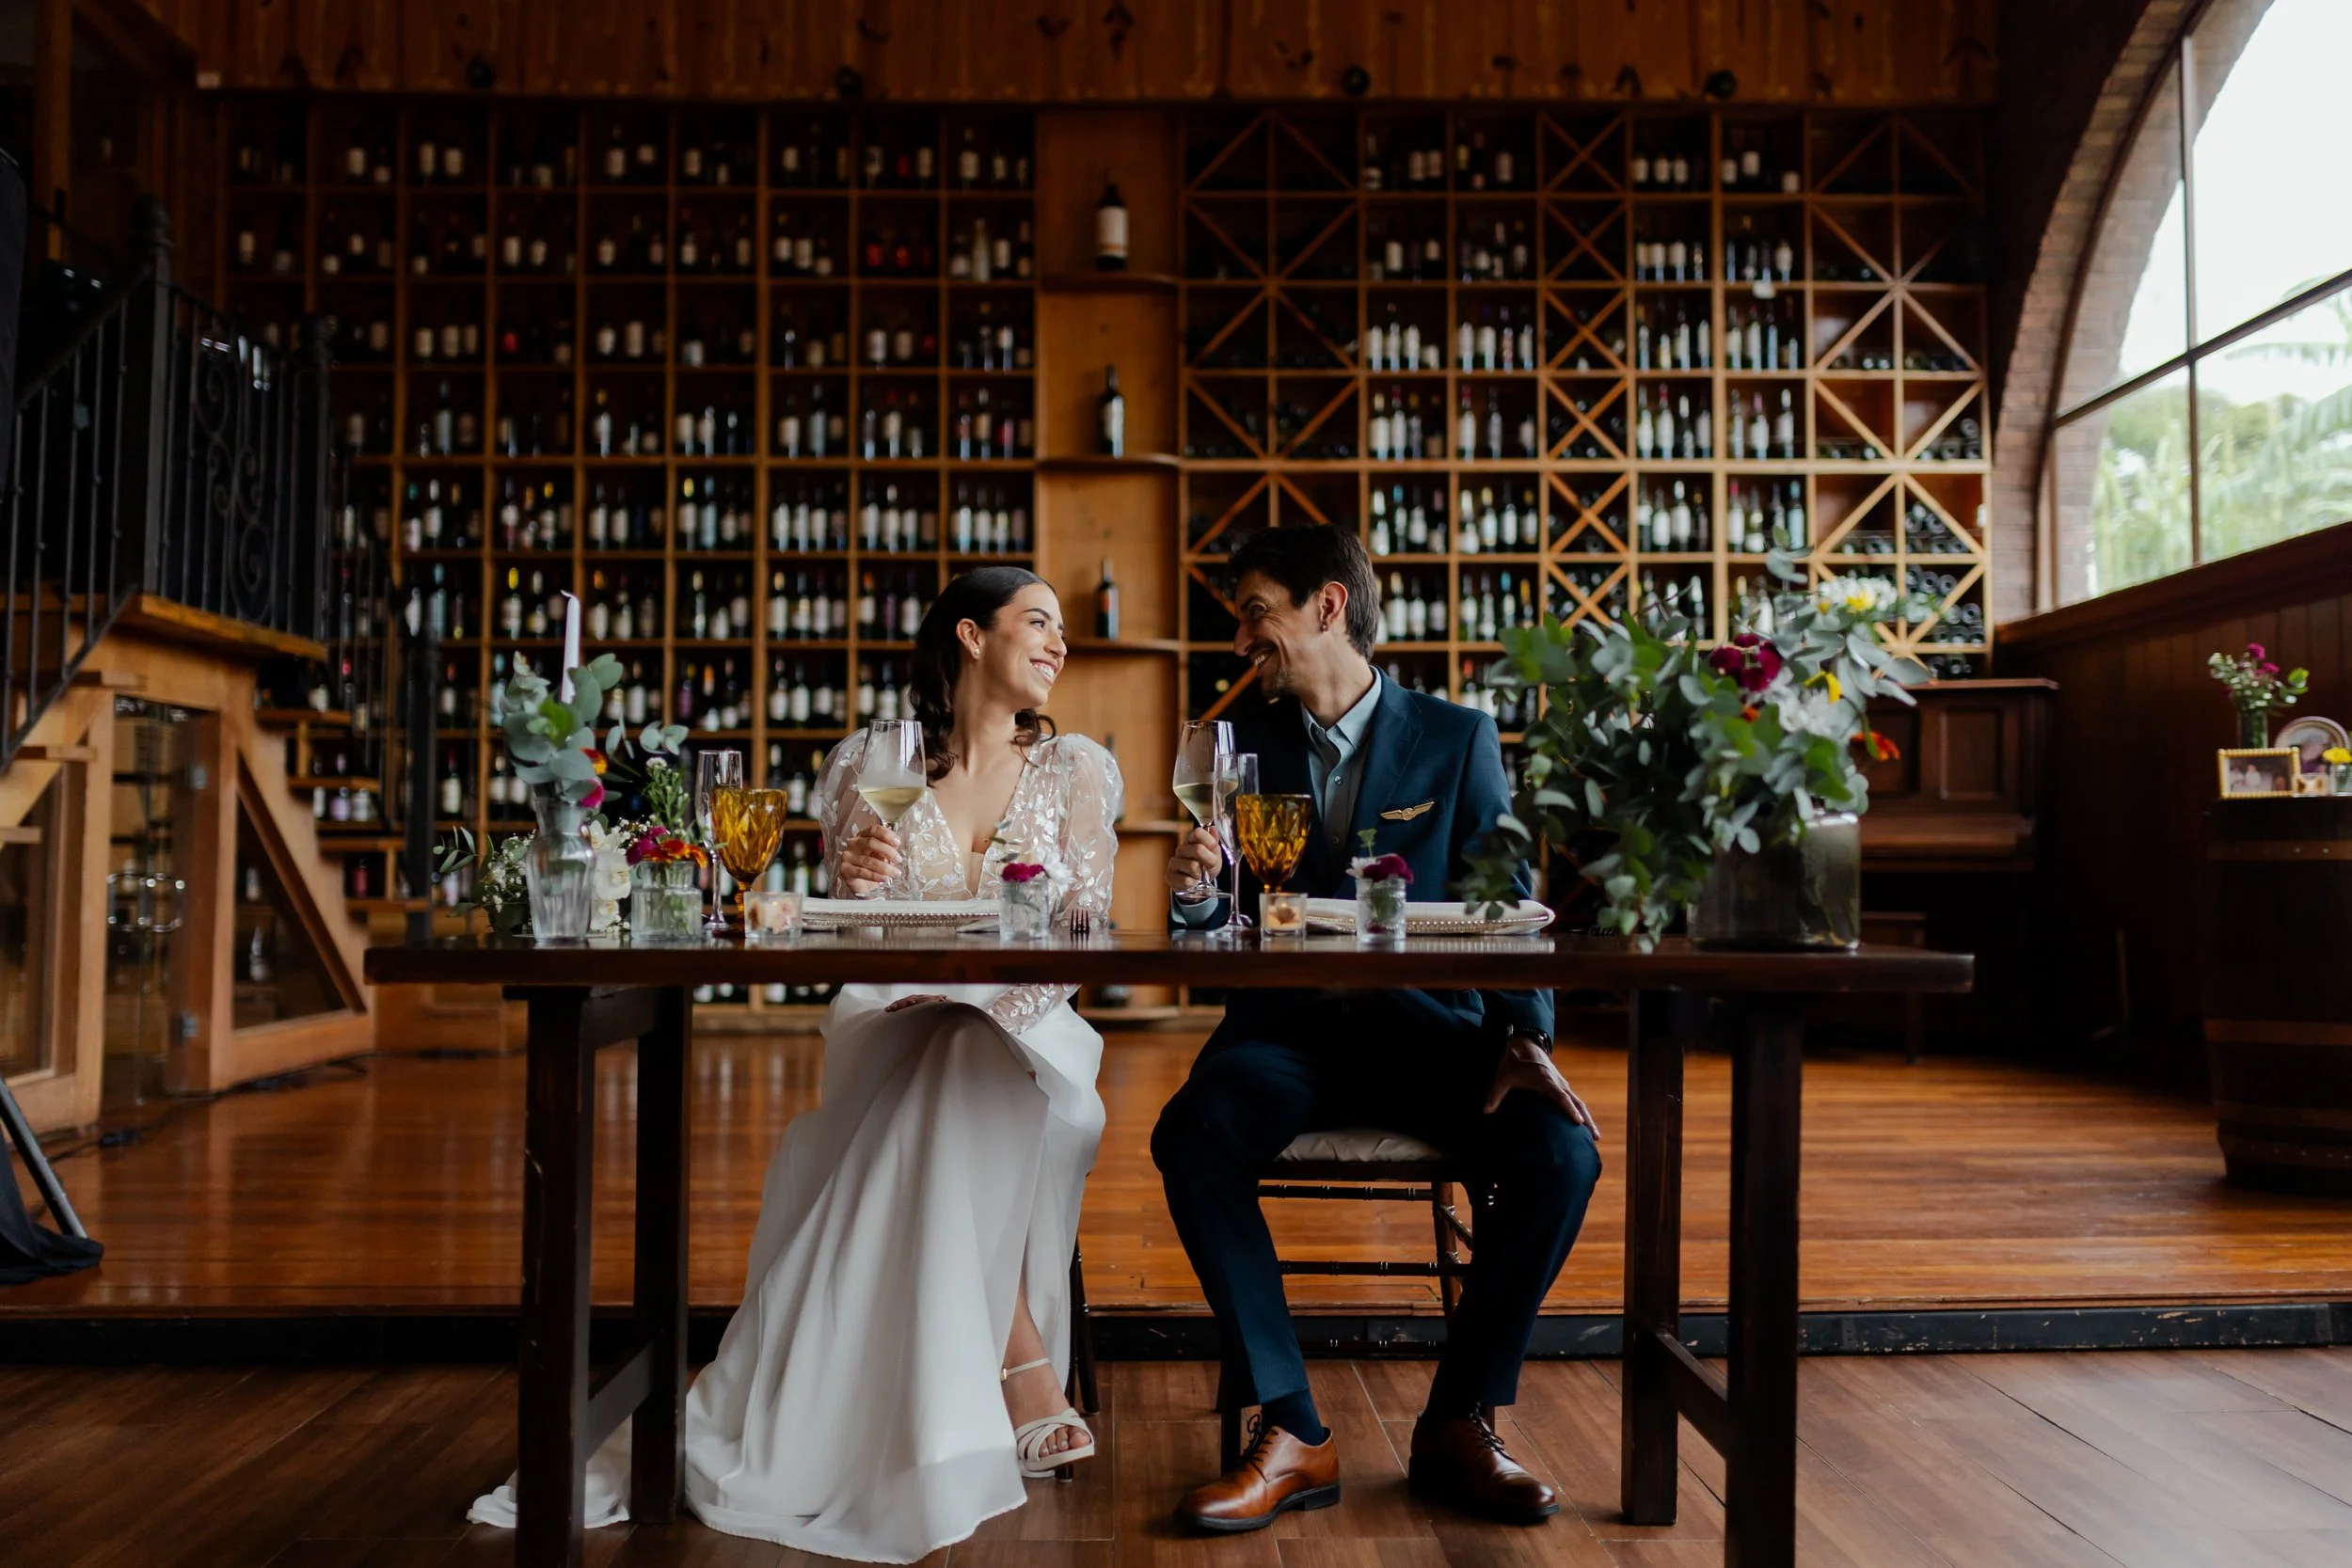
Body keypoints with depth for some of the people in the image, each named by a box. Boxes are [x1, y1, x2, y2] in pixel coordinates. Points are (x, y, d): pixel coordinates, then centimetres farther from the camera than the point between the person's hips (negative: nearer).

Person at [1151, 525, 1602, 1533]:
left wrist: (1523, 1042, -18)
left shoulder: (1457, 740, 6)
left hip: (1427, 1027, 0)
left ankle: (1459, 1424, -6)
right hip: (1286, 1028, 1)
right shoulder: (1241, 746, 10)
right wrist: (1194, 892, -16)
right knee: (1192, 1137, -30)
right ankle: (1291, 1436, -18)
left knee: (1561, 1152, -26)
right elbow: (1215, 936, 9)